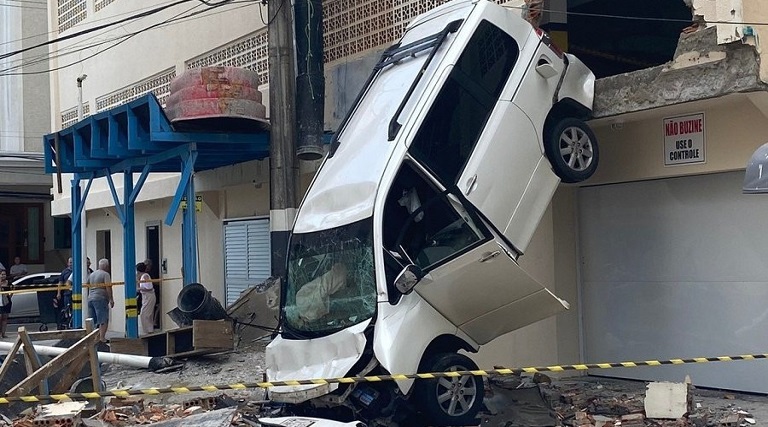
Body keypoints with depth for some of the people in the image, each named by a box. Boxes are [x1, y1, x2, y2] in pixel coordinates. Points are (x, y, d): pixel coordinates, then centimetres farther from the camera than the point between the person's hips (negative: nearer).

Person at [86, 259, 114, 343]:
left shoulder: (91, 274, 18)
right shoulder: (105, 274, -5)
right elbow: (108, 287, -14)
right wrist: (111, 299, -14)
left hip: (90, 299, 7)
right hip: (101, 298, -7)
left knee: (93, 321, 14)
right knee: (104, 320, -6)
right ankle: (102, 337, -14)